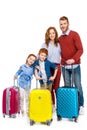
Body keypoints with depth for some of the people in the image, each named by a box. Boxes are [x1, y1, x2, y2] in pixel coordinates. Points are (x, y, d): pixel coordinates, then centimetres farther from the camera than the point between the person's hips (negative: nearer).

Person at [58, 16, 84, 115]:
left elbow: (80, 49, -11)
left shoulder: (74, 34, -4)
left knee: (78, 85, 1)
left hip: (75, 65, -4)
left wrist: (74, 59, -24)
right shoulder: (60, 38, 11)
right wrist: (62, 61, 1)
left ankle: (81, 105, 12)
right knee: (67, 86, 8)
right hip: (64, 66, 4)